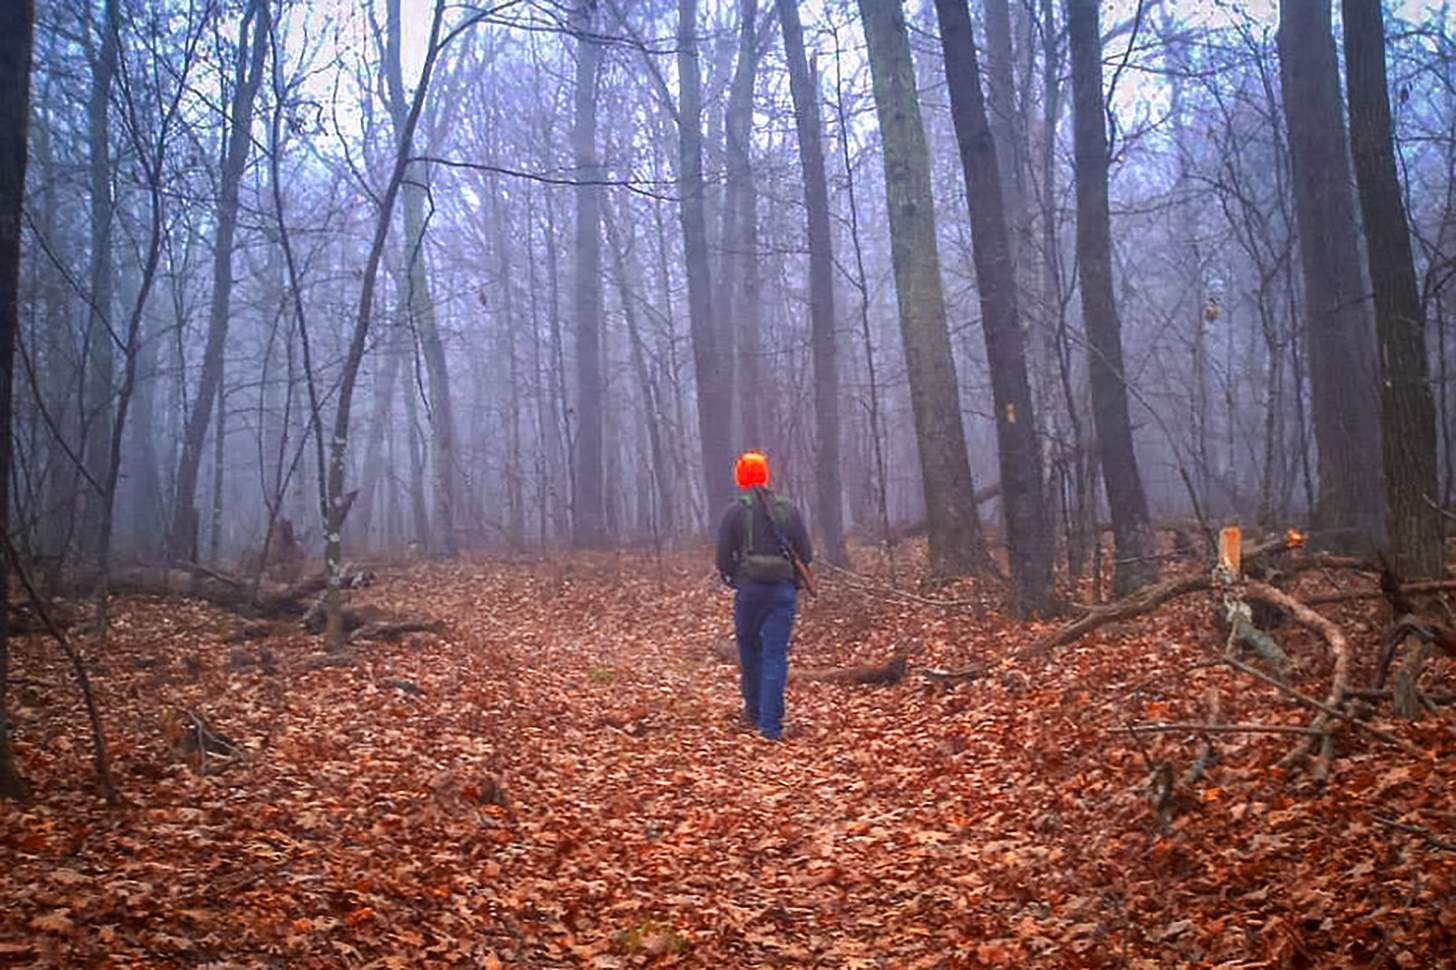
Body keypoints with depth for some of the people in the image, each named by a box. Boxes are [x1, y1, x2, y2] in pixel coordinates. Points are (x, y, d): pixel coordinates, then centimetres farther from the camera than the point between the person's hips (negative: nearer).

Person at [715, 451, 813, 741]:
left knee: (749, 648, 18)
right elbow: (805, 554, 3)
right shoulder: (788, 509, 3)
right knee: (775, 655, 0)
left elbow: (723, 559, -5)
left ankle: (754, 709, 28)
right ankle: (770, 724, -6)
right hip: (784, 590, 1)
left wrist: (733, 577, 15)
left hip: (748, 589, -1)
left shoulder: (734, 511, -3)